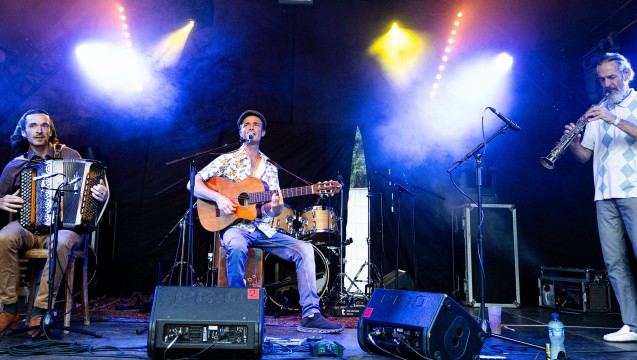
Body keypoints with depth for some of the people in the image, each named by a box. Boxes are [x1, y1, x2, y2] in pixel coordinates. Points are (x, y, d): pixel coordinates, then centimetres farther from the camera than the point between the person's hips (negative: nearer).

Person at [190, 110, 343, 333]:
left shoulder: (270, 168, 14)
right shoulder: (227, 160, 5)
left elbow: (271, 212, 9)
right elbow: (194, 183, -2)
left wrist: (275, 207, -17)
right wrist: (218, 198, -19)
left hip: (262, 229, 4)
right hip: (235, 225, -4)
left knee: (304, 250, -15)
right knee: (236, 247, -39)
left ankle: (310, 316, -15)